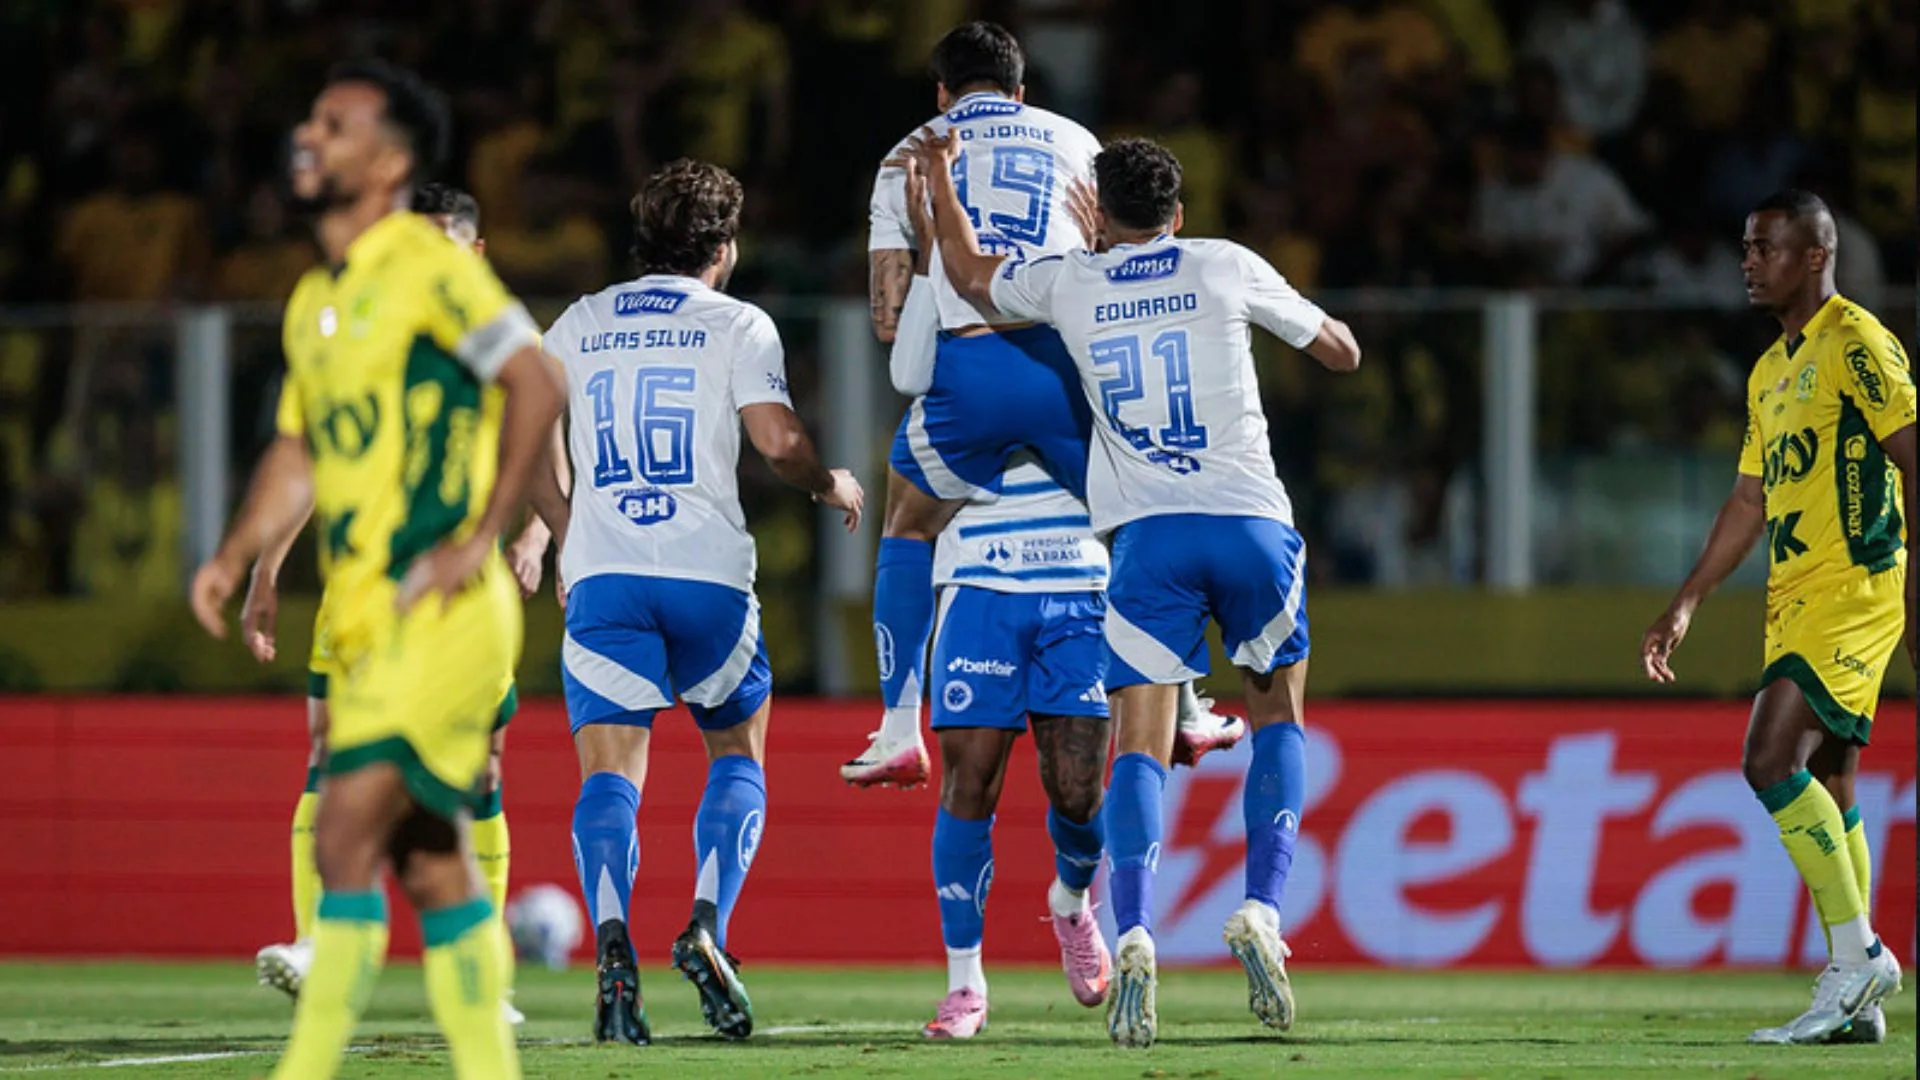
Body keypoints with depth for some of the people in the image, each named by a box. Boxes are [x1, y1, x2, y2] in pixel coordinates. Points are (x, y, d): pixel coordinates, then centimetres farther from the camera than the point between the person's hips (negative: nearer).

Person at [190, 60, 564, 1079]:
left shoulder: (428, 266, -8)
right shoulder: (313, 300, 17)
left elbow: (536, 384, -14)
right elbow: (298, 451, 25)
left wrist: (479, 537, -17)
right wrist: (234, 556, 11)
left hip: (438, 607, -8)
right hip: (363, 614, 8)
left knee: (347, 841, -13)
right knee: (428, 861, 8)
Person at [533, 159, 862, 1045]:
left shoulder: (579, 326, 15)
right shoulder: (737, 326, 5)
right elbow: (778, 442, -7)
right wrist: (832, 485, 13)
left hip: (602, 574, 1)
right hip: (709, 572, -1)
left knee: (610, 773, -4)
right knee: (737, 756, 16)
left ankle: (612, 943, -28)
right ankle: (708, 926, -6)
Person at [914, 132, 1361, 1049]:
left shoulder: (1070, 285, 10)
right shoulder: (1228, 269, 7)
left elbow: (967, 275, 30)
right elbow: (1342, 353, 17)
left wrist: (939, 176, 43)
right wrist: (1305, 317, 37)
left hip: (1148, 537, 0)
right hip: (1251, 524, 0)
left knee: (1140, 749, -2)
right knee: (1279, 717, 18)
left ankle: (1133, 933, -24)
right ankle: (1261, 912, 0)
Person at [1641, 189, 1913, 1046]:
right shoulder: (1770, 371, 19)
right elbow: (1749, 502, 25)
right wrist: (1685, 606, 21)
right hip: (1792, 601, 9)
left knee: (1772, 759, -19)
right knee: (1824, 787, 6)